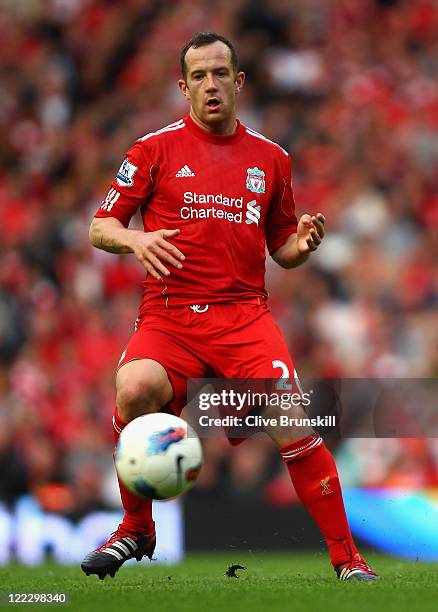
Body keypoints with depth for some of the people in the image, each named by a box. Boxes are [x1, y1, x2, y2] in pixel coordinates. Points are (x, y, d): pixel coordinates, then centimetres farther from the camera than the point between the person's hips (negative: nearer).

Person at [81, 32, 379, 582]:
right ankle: (135, 530, -7)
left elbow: (280, 249, 22)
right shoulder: (155, 149, 7)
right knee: (135, 389, -31)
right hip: (169, 315, -1)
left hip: (244, 315, 1)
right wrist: (134, 238, -16)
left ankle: (347, 560, -10)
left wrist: (300, 246, -2)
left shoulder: (271, 159, 14)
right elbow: (99, 228, 6)